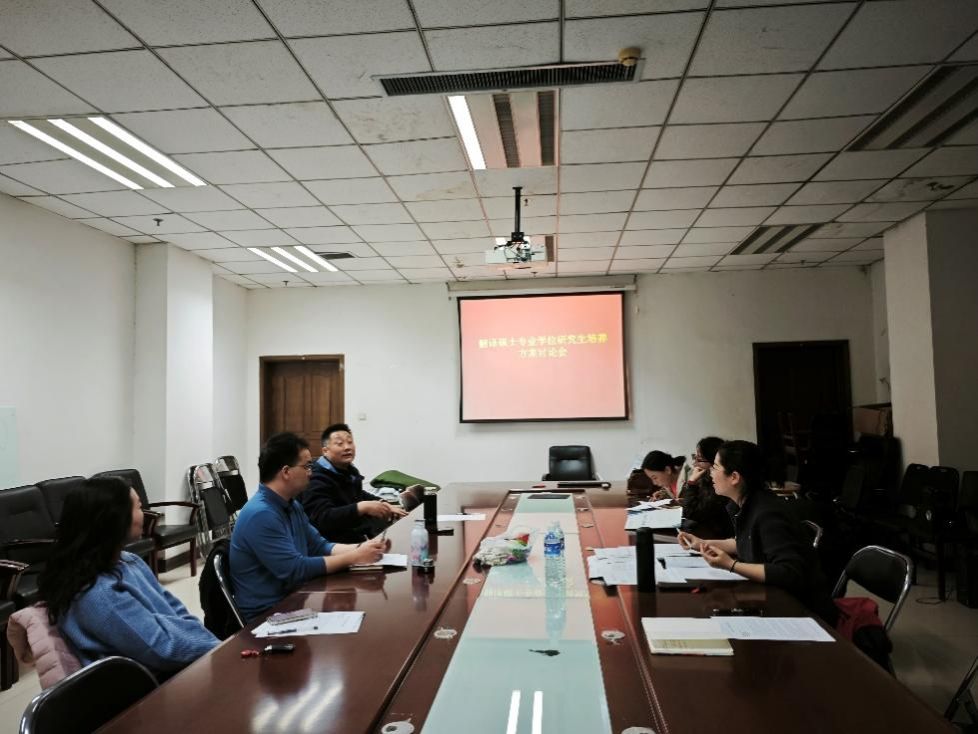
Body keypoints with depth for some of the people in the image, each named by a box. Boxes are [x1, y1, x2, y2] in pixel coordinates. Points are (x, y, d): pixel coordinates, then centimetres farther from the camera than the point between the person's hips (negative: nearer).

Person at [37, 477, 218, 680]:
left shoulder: (128, 561, 5)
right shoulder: (99, 594, -24)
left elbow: (176, 612, 8)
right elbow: (163, 649, -23)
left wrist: (215, 645, -5)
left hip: (176, 669, 8)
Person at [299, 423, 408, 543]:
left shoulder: (350, 471, 13)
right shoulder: (316, 480, -16)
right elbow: (322, 519, -30)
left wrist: (384, 505, 18)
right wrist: (363, 507, -34)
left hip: (360, 537, 10)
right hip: (333, 545, -9)